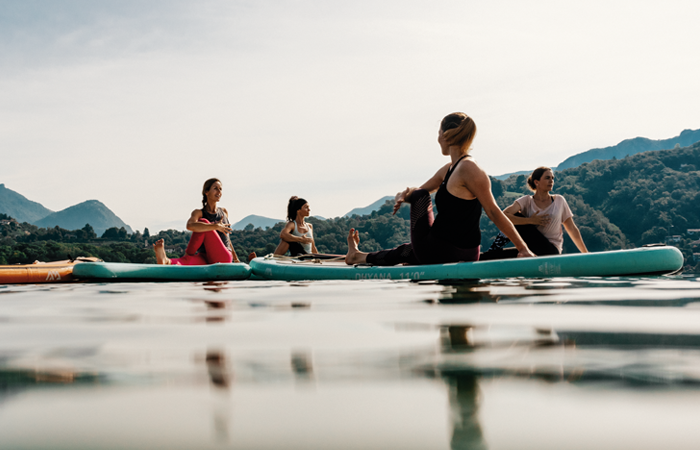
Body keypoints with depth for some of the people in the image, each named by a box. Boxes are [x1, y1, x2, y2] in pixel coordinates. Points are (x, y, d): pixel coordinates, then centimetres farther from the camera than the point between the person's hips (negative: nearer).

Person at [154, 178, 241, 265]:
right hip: (206, 259, -1)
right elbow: (190, 226, -24)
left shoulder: (224, 212, 14)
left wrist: (235, 258, 32)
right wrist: (216, 227, -27)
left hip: (223, 259, 1)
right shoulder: (199, 213, 2)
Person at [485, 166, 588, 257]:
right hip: (531, 250, 1)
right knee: (515, 217, -15)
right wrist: (530, 220, -20)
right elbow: (503, 216, -15)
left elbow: (572, 230, 10)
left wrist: (586, 254, 8)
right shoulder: (527, 201, 3)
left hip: (551, 251, -1)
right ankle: (494, 250, -17)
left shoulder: (559, 201, 7)